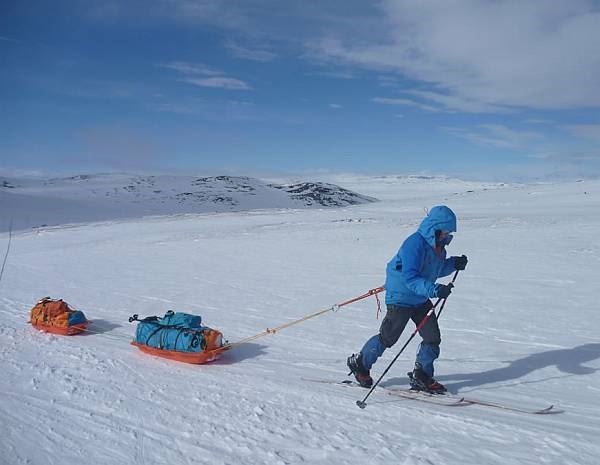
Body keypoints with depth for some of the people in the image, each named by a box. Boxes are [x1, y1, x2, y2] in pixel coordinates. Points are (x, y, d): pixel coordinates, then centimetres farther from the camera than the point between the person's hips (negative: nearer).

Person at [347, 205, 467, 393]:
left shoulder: (437, 245, 3)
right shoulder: (415, 244, -27)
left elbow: (435, 270, 17)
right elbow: (410, 278, -33)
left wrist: (454, 263, 0)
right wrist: (434, 290, -43)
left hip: (421, 299, 8)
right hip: (401, 298, -8)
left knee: (433, 338, 3)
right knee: (387, 337, 3)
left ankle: (421, 377, 19)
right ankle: (359, 364, 25)